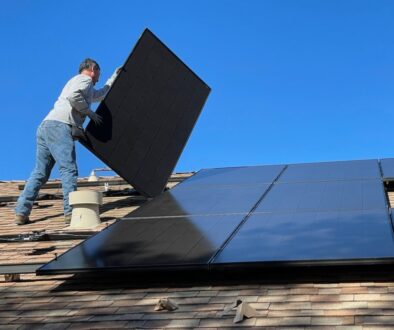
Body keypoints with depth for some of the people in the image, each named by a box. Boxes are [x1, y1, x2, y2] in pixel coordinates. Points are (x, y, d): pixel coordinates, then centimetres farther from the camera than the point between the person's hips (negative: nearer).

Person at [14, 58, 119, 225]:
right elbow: (73, 96, -16)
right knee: (69, 170, -14)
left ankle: (21, 213, 0)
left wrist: (115, 76, 58)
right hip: (59, 126, -9)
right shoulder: (84, 79, 5)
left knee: (40, 173, 6)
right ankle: (71, 212, -22)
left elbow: (102, 94, 52)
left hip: (45, 126, 9)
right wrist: (89, 112, -5)